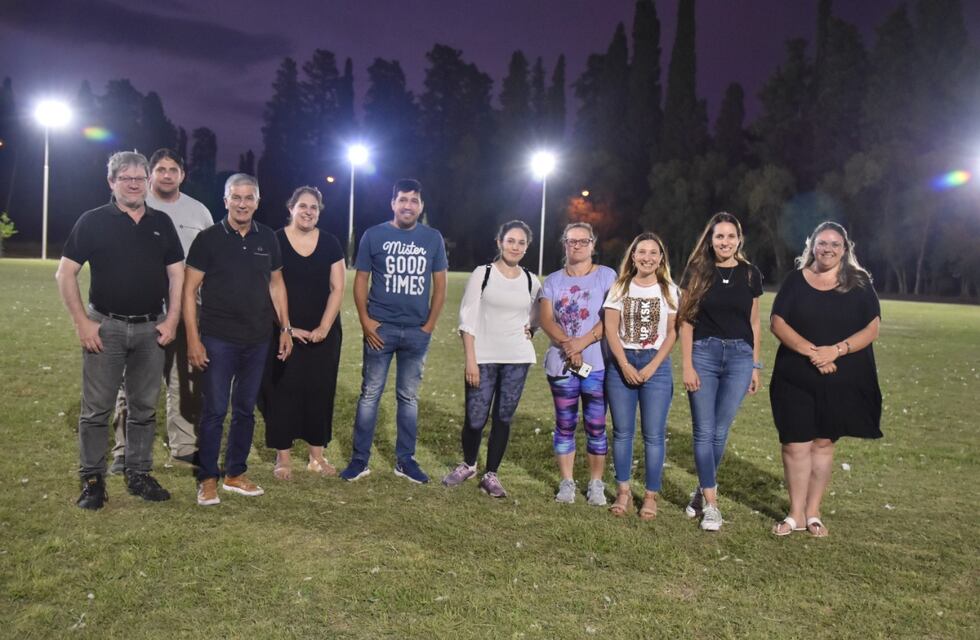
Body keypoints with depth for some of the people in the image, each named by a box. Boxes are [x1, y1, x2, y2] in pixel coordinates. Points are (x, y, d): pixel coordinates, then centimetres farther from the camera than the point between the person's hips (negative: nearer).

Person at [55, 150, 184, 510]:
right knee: (96, 409, 2)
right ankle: (92, 479, 13)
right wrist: (81, 321, -9)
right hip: (105, 326, -3)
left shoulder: (161, 223, 8)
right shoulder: (93, 221, -1)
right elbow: (65, 272, -3)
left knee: (144, 408, 10)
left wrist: (172, 319, -1)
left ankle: (139, 475, 21)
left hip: (151, 328, 3)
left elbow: (176, 273, 9)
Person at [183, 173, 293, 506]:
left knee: (245, 410, 12)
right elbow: (189, 289, -6)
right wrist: (193, 339, -12)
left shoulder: (267, 238, 6)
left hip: (257, 340, 4)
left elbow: (276, 283, 15)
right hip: (218, 340, -4)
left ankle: (235, 474, 25)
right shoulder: (208, 238, -5)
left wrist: (285, 328, 9)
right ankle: (208, 479, 13)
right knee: (214, 410, 0)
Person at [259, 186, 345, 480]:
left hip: (324, 333, 3)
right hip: (284, 332, -3)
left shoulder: (330, 243, 5)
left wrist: (324, 327, -7)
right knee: (283, 391, 1)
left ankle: (317, 455, 18)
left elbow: (337, 288, 2)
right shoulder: (275, 241, -3)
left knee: (320, 391, 6)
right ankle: (282, 457, 12)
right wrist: (285, 327, -11)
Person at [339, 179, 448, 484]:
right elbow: (360, 280, 0)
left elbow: (439, 285, 7)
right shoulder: (374, 235, -1)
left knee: (409, 396, 11)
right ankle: (360, 459, 13)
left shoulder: (433, 238, 4)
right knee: (370, 394, 4)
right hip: (380, 328, -2)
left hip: (417, 332, 2)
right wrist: (365, 321, -9)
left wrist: (429, 325, 0)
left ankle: (405, 460, 21)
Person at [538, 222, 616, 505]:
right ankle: (566, 482, 17)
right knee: (565, 425, 7)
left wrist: (583, 342, -17)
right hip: (561, 364, 2)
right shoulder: (553, 281, 11)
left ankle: (596, 484, 14)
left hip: (597, 364, -2)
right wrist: (567, 344, -18)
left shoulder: (606, 276, 2)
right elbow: (546, 319, 0)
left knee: (596, 426, 2)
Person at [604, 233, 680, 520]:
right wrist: (624, 365, -11)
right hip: (621, 364, 1)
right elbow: (610, 329, 0)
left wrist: (652, 366, -10)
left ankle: (651, 495, 9)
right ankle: (623, 491, 16)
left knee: (654, 434, -1)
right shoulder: (619, 288, 6)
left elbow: (672, 333, 0)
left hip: (656, 364, -1)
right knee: (622, 431, 5)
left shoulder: (670, 290, 4)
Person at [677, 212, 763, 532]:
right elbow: (686, 320, 0)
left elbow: (754, 323, 12)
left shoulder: (750, 274, 6)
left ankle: (703, 489, 26)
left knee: (720, 432, 4)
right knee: (704, 432, -1)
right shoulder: (697, 271, 1)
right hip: (703, 353, -1)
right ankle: (711, 504, 8)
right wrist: (687, 365, -6)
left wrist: (755, 366, 10)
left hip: (739, 356, 1)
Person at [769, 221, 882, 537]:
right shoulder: (796, 280, 1)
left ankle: (813, 512, 21)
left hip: (842, 380, 1)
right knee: (796, 444, 0)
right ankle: (795, 513, 14)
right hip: (795, 378, 0)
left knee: (823, 442, 9)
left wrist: (836, 350, -18)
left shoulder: (859, 283, 2)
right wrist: (810, 351, -19)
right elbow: (777, 322, -5)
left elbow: (872, 328, -2)